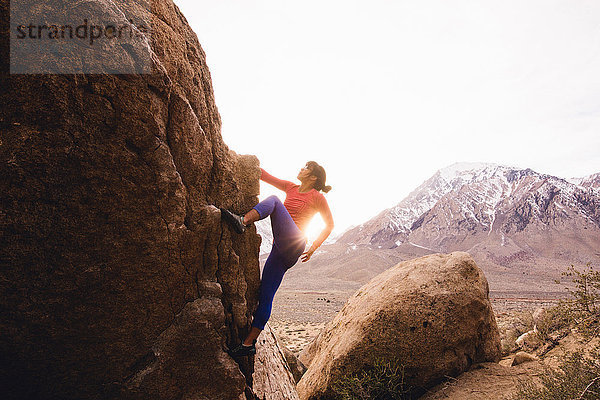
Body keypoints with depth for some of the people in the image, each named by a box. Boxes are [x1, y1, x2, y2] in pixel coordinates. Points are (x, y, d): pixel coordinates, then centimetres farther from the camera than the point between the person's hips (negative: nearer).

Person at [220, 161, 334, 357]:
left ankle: (242, 221, -43)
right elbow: (266, 176, 20)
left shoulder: (317, 197, 6)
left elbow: (329, 224, 11)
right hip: (281, 249, 6)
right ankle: (249, 343, 5)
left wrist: (313, 248, 8)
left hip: (293, 244, -6)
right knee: (265, 296, 1)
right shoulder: (291, 188, 22)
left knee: (274, 200, -19)